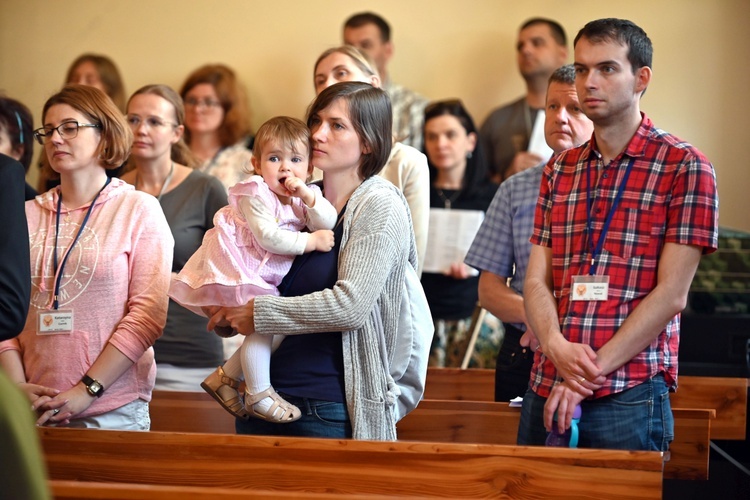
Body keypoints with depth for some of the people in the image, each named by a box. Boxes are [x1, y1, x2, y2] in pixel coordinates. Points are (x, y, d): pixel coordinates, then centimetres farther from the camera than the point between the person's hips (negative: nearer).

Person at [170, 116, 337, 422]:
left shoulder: (302, 198, 5)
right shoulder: (255, 195, -16)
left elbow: (330, 227, -8)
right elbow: (269, 238, -26)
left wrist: (309, 197, -21)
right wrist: (311, 241, -21)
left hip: (265, 276, 8)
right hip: (239, 270, -8)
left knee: (264, 330, 6)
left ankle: (224, 377, 20)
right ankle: (259, 395, -5)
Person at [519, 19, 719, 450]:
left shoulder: (684, 167, -3)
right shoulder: (560, 170, 14)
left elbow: (672, 294, -9)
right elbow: (536, 280, 9)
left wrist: (592, 372, -13)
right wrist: (557, 346, -12)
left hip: (630, 397, -5)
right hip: (546, 392, 5)